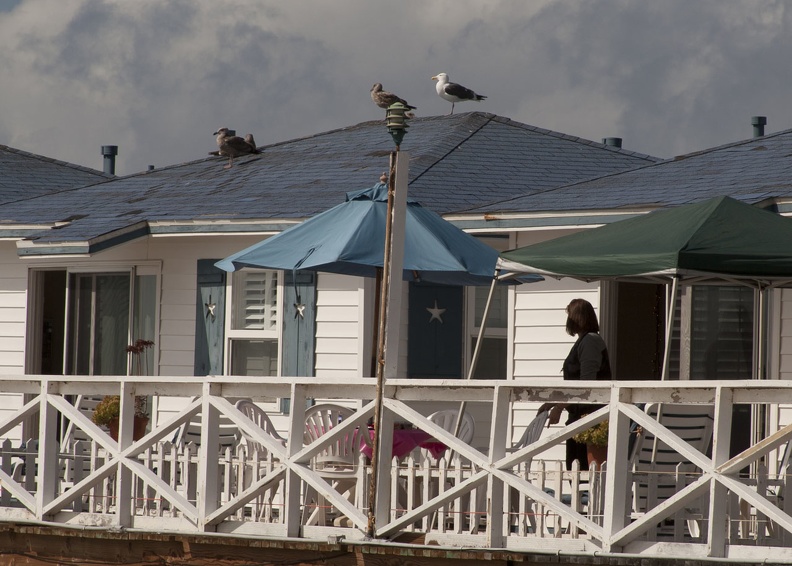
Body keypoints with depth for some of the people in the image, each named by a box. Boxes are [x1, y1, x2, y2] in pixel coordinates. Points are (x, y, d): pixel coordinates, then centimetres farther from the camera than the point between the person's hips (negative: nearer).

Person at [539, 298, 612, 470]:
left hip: (588, 415, -10)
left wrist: (559, 406, -18)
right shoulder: (583, 342, 19)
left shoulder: (590, 342, -12)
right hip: (579, 414, 10)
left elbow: (586, 384, -20)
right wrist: (552, 403, 20)